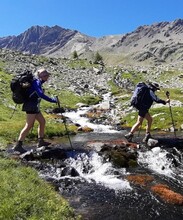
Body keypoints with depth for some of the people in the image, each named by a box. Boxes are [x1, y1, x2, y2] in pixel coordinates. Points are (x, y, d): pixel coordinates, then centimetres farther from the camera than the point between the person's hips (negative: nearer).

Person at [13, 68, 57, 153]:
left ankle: (41, 141, 23)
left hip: (34, 106, 10)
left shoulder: (38, 82, 14)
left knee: (42, 121, 14)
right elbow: (41, 94, -27)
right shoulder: (37, 82, -15)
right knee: (29, 126, -9)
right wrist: (52, 100, -26)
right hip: (31, 106, -10)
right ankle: (18, 145, -5)